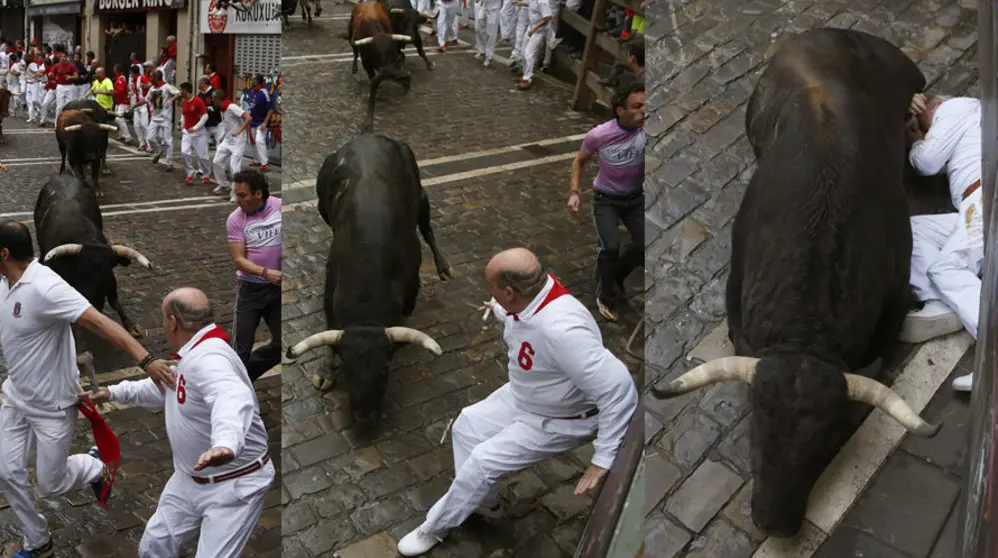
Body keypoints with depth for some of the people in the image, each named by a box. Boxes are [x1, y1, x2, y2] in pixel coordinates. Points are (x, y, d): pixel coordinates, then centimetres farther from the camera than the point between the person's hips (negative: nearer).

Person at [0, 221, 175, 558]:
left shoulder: (44, 287, -30)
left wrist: (145, 360, -52)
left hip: (52, 405, -7)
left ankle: (94, 466, 38)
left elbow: (100, 322, -40)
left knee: (50, 485, 5)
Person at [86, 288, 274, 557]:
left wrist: (226, 444, -70)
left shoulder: (208, 357, -29)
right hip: (191, 478, 10)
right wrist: (113, 392, 22)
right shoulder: (193, 354, 8)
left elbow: (231, 399, -51)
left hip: (233, 484, -10)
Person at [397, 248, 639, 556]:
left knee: (482, 460, -9)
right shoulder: (534, 292, -17)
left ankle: (436, 527, 15)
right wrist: (499, 313, 35)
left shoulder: (561, 331, -44)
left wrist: (604, 458, -35)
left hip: (557, 421, -8)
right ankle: (484, 502, 31)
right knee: (467, 426, 10)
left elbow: (619, 389, -41)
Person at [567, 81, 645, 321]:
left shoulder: (645, 130, -22)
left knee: (643, 246, -4)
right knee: (611, 247, -19)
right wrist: (574, 192, -14)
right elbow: (580, 161, -6)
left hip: (636, 197, 2)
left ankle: (614, 277, 28)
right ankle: (606, 295, 7)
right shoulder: (599, 135, -23)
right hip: (606, 199, -2)